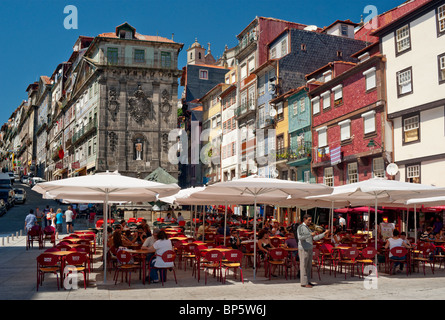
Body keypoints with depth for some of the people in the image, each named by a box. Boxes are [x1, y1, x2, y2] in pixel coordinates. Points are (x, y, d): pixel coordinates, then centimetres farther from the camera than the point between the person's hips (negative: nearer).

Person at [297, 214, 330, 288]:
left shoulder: (308, 228, 19)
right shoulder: (301, 227, -9)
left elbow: (314, 238, 16)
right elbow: (300, 237, -25)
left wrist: (324, 234, 9)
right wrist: (310, 234, -27)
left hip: (309, 249, 9)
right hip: (303, 249, -9)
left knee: (309, 266, 11)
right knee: (303, 266, -5)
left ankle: (307, 281, 17)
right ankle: (304, 283, -2)